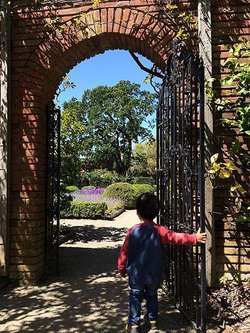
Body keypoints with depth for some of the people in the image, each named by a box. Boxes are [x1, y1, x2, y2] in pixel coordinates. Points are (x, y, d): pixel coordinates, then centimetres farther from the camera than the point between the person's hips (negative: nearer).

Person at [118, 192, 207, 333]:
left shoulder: (133, 231, -14)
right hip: (154, 274, 1)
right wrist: (194, 238, -9)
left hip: (136, 275, -1)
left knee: (135, 297, 16)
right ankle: (152, 321, 34)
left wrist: (122, 269, 7)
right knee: (152, 296, 22)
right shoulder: (159, 230, -15)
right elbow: (176, 237, -17)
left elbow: (124, 252, -7)